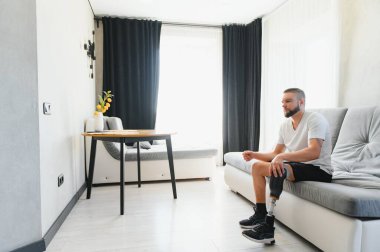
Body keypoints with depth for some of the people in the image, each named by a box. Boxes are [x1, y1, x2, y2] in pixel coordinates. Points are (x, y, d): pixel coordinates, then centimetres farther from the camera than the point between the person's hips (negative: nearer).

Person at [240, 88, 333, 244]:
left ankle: (268, 228, -28)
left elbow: (314, 152, -32)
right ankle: (260, 215, 5)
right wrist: (255, 155, -4)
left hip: (319, 170, -8)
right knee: (257, 166, 0)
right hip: (298, 165, 8)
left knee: (276, 168, -33)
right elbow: (276, 153, 11)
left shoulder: (315, 119, -17)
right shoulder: (285, 125, 7)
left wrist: (282, 157, -41)